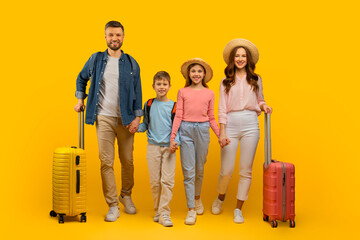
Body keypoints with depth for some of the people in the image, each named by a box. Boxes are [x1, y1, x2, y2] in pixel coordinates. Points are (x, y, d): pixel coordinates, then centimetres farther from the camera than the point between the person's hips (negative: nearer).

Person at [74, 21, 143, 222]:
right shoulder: (96, 60, 7)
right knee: (106, 162, -2)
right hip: (104, 118, 0)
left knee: (127, 160, 6)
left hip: (125, 119, 0)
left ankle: (126, 195, 29)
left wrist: (137, 117, -3)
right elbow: (82, 78, 23)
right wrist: (80, 99, 12)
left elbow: (137, 92, 5)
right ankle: (113, 205, 7)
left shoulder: (131, 63, 6)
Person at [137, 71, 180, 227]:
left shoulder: (174, 106, 1)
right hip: (153, 147, 2)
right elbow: (146, 124, 13)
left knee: (167, 180, -7)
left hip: (169, 147, -2)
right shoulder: (149, 105, 7)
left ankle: (164, 214, -2)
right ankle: (157, 210, 20)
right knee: (155, 181, 6)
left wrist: (176, 141, -11)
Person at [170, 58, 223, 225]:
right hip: (186, 130, -1)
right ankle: (191, 210, 3)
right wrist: (172, 138, -3)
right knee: (188, 171, -2)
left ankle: (197, 198, 36)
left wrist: (220, 135, 4)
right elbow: (178, 116, 3)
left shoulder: (209, 94, 9)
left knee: (199, 169, 11)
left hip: (203, 130, 1)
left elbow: (211, 118, 13)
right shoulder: (182, 92, 6)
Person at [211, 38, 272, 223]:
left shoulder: (256, 80, 12)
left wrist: (263, 106, -3)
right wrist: (222, 132, -7)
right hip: (231, 125, -1)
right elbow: (222, 108, 3)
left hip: (250, 125, 1)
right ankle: (220, 198, 28)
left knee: (246, 170, 1)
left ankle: (238, 209, 14)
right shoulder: (226, 81, 9)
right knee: (226, 170, -2)